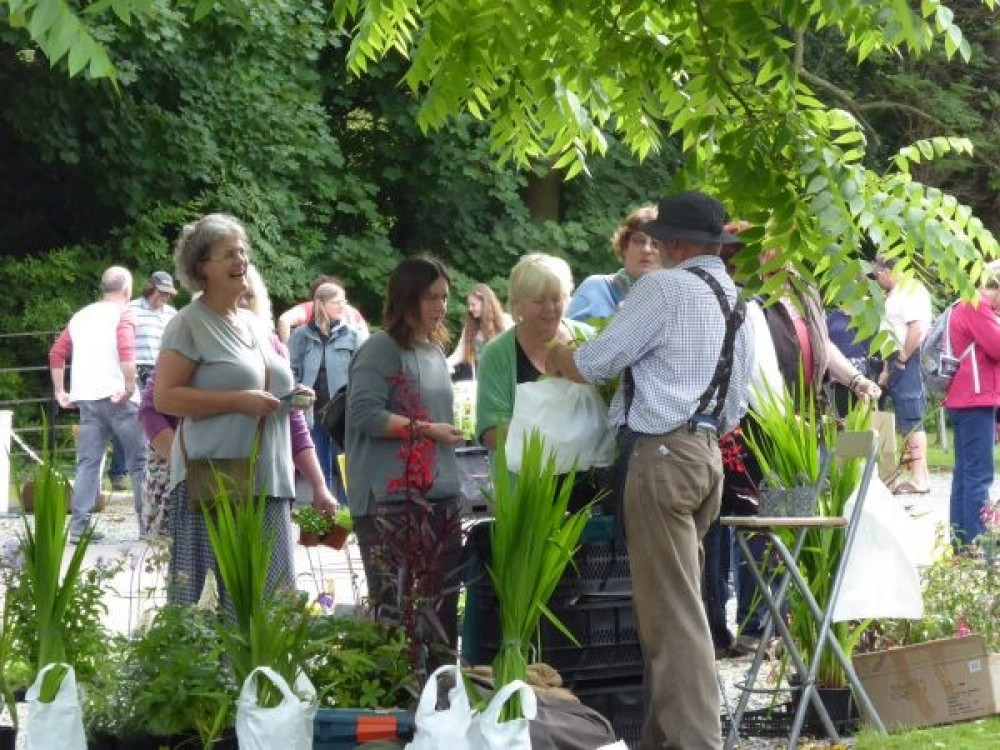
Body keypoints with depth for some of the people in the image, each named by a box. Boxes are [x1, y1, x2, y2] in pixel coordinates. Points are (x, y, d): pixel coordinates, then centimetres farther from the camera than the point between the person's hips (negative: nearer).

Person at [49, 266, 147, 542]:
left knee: (87, 463, 6)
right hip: (116, 397, -6)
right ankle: (147, 522, 3)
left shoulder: (81, 316, 17)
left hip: (86, 398, 6)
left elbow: (56, 353, 15)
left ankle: (79, 526, -2)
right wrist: (130, 388, -19)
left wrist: (60, 392, 17)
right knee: (140, 460, 3)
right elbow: (126, 350, -21)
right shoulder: (123, 314, -2)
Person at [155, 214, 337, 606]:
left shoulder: (258, 325, 19)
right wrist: (240, 400, -16)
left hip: (270, 486, 7)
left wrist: (318, 485, 19)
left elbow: (290, 413, 23)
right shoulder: (189, 324, -3)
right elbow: (164, 397, -12)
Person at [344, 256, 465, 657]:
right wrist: (425, 429, -12)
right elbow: (365, 414, -16)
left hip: (439, 496, 8)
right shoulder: (381, 349, -6)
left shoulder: (436, 350, 18)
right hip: (391, 500, -8)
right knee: (396, 608, -9)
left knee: (442, 604, 7)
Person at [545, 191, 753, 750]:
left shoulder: (664, 287, -11)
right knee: (678, 603, 14)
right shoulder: (736, 303, 15)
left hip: (665, 454, -9)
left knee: (671, 609, -8)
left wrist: (558, 359, 12)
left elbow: (596, 363, -7)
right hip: (709, 453, 9)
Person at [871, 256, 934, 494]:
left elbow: (916, 328, -22)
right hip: (897, 363, 10)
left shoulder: (911, 290, -11)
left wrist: (902, 359, -18)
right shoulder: (895, 294, 19)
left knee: (911, 420, -9)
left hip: (909, 363, -10)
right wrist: (888, 368, 18)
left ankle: (919, 478, -9)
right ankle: (920, 475, 13)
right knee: (908, 422, 10)